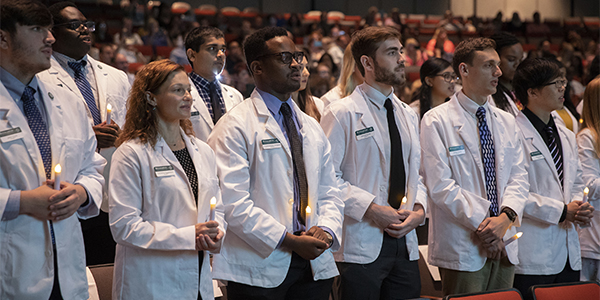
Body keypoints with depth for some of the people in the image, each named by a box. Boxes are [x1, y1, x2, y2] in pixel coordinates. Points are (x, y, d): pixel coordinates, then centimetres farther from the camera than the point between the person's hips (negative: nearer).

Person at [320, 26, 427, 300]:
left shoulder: (408, 115, 16)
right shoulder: (342, 114, -6)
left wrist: (419, 208, 0)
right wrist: (371, 209, -17)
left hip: (405, 245, 6)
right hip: (360, 246, -6)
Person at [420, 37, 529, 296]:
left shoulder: (506, 122, 14)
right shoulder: (437, 121, -4)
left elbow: (519, 177, 8)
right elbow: (440, 185, -12)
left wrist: (506, 217, -12)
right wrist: (483, 224, -16)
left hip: (504, 246, 6)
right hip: (462, 249, -5)